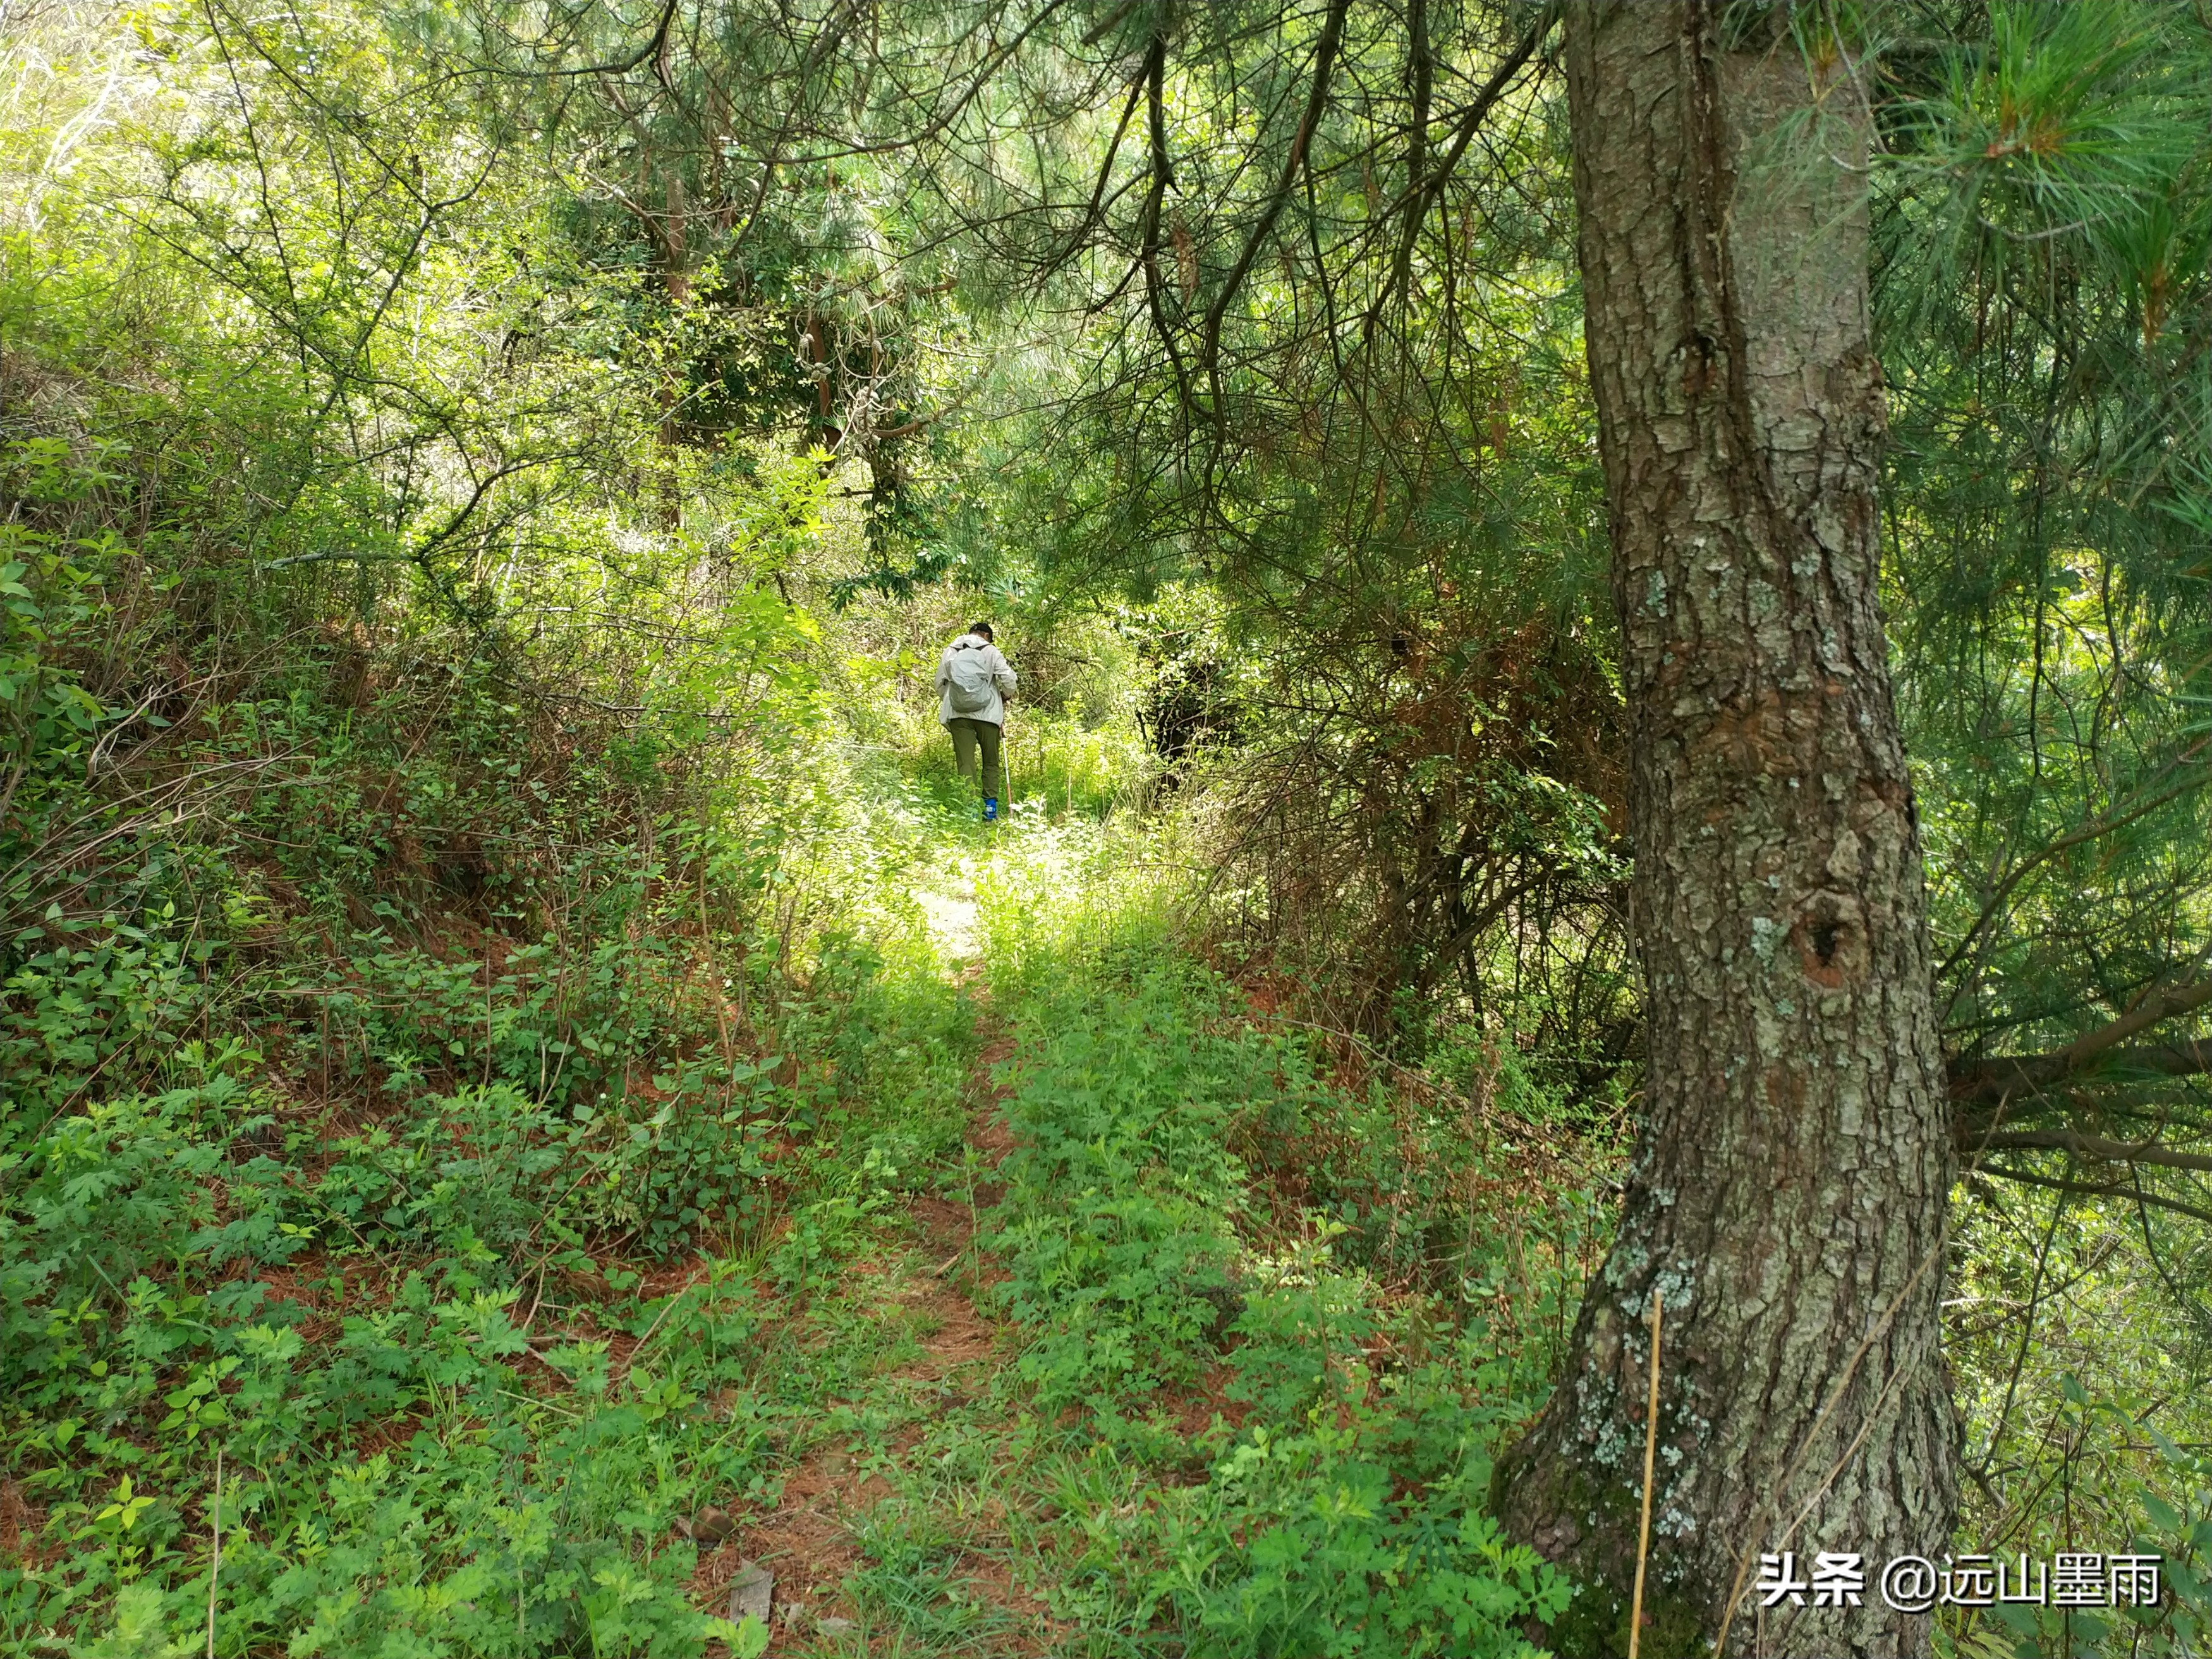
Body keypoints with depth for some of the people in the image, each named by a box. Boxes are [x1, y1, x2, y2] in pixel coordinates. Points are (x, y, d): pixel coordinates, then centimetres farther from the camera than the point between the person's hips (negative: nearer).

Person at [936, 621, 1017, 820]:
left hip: (958, 714, 2)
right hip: (987, 713, -2)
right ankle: (990, 806, 6)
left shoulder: (950, 652, 11)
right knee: (991, 762, 10)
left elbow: (940, 682, 10)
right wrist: (1005, 696, 14)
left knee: (966, 762, 1)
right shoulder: (990, 651, 2)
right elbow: (1008, 678, -5)